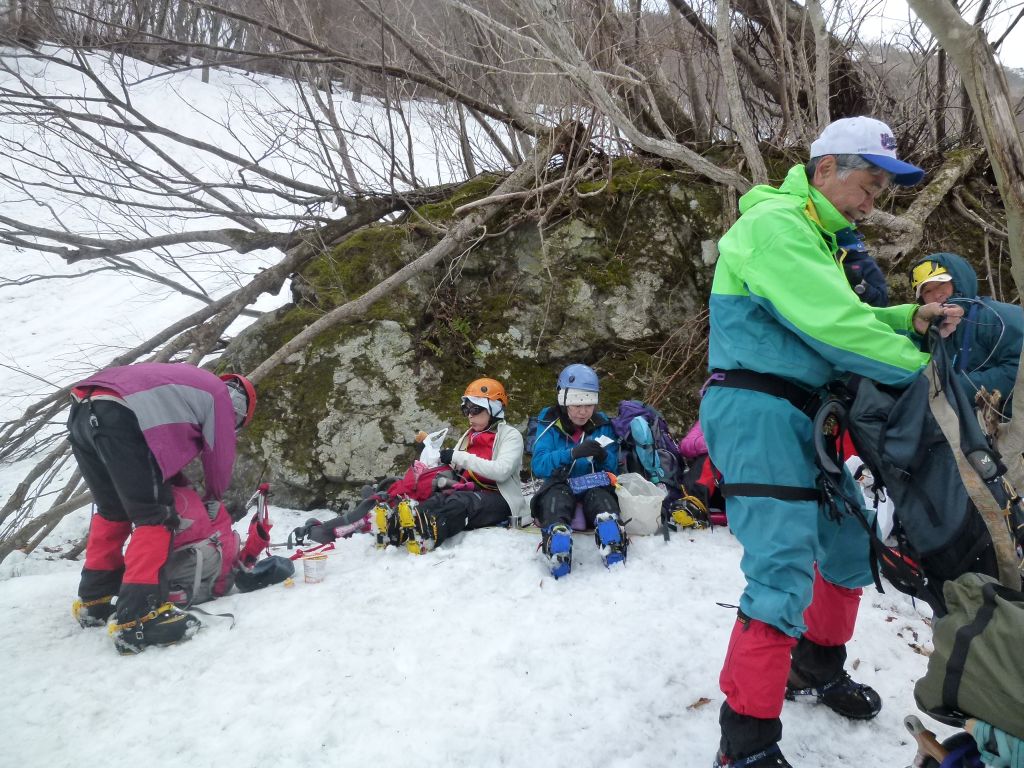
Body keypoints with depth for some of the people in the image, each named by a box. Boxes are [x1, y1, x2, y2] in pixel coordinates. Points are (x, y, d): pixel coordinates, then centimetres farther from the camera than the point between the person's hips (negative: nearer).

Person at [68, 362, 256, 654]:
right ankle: (137, 618, -11)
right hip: (120, 418, -9)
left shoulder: (186, 383, 36)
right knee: (155, 517, -4)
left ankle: (94, 600, 31)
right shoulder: (219, 394, 12)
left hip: (82, 412, 10)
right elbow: (219, 456, 15)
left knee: (112, 511, 24)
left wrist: (183, 487, 37)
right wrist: (214, 499, 31)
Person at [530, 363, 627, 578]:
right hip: (559, 486, -2)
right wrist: (572, 453, -31)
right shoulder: (549, 424, 0)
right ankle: (558, 558, -63)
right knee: (557, 494, -37)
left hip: (593, 486, 2)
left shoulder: (602, 425, 8)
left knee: (600, 494, -34)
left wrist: (604, 458, -21)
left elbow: (613, 467, 4)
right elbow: (538, 465, -14)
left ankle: (615, 555, -60)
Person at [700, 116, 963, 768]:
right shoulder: (775, 223, -12)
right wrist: (921, 365, -14)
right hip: (757, 410, -10)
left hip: (803, 414, 11)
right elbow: (831, 324, -22)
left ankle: (817, 667, 39)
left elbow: (843, 320, 17)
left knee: (851, 541, 18)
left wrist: (910, 319, 0)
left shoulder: (817, 237, 22)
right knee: (785, 570, -14)